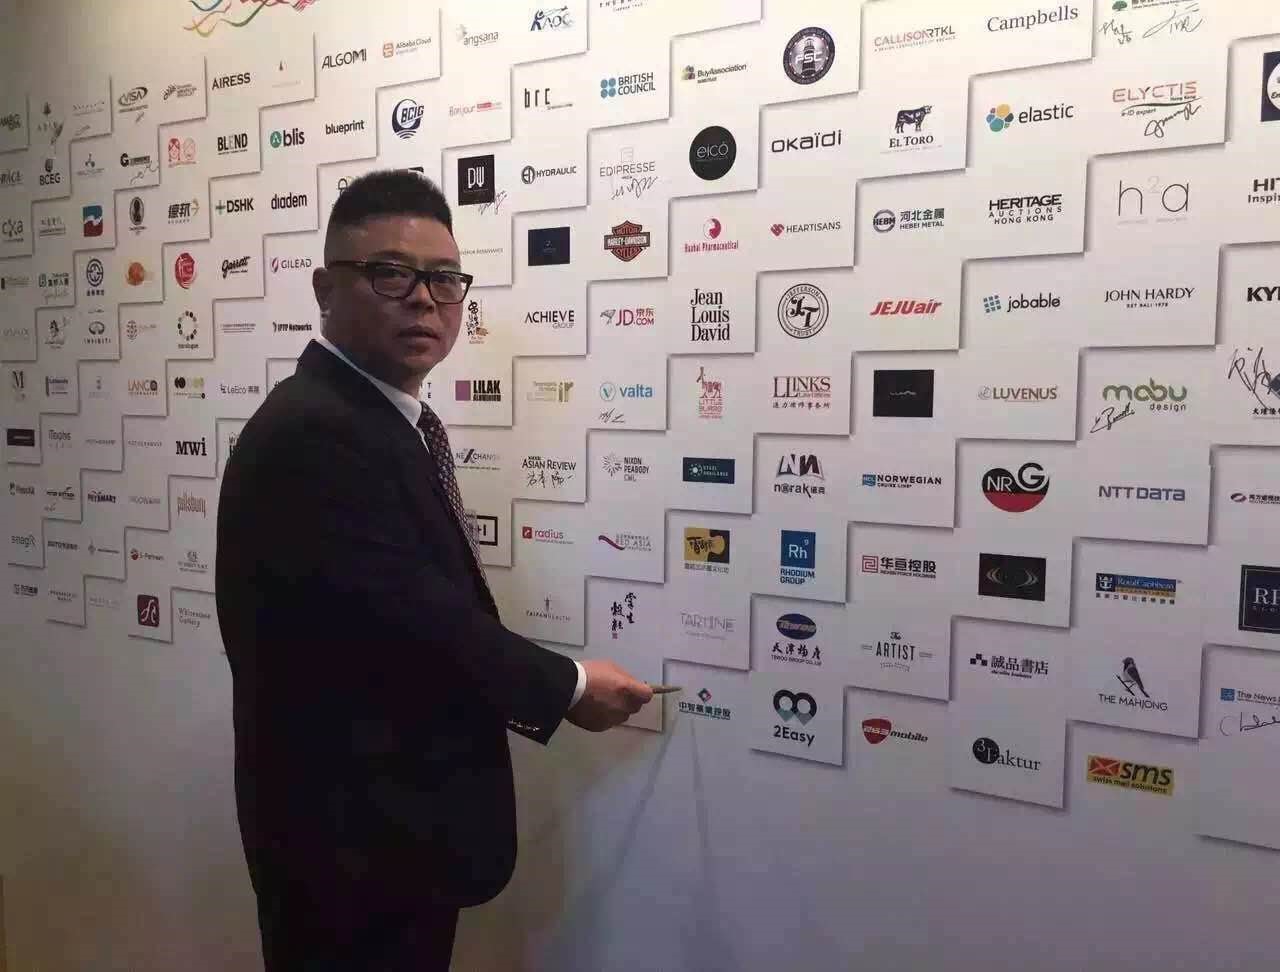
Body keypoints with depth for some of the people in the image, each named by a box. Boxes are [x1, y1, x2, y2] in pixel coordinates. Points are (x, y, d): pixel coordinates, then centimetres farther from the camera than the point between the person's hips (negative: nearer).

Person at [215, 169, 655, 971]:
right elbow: (412, 620, -27)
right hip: (354, 833, -9)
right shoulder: (313, 433, -23)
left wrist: (525, 693, 4)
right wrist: (565, 687, -14)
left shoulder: (393, 419, 9)